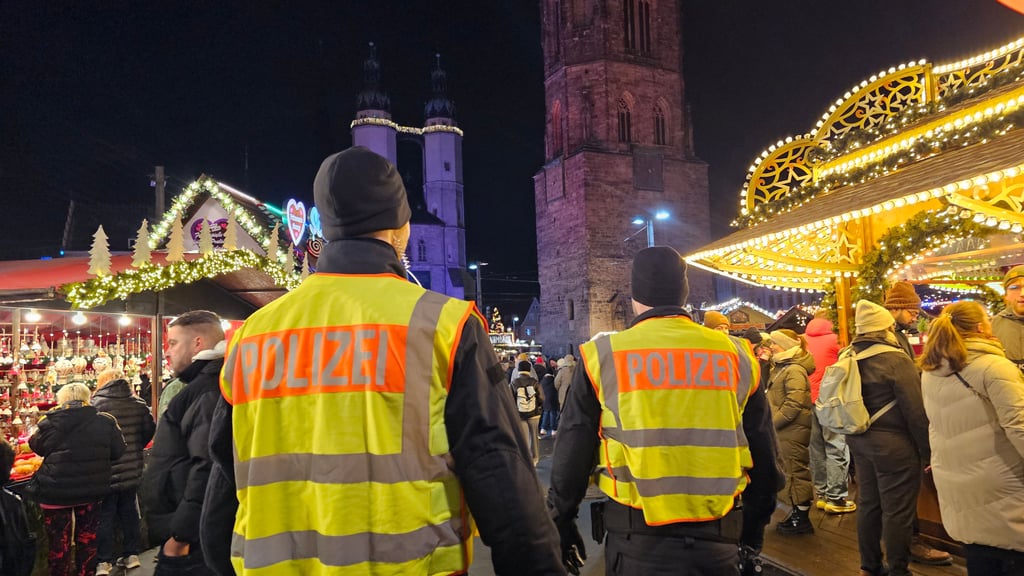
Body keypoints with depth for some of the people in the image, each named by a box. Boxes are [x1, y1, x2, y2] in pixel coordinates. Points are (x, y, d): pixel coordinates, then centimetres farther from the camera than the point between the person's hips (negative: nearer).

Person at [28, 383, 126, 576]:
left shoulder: (51, 421, -11)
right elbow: (118, 451, -1)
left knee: (59, 539, 14)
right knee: (87, 535, 19)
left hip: (56, 489, -2)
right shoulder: (105, 421, -7)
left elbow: (37, 446, 6)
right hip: (91, 489, 2)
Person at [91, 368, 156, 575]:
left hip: (105, 472, -4)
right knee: (129, 513, 16)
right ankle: (131, 554, 22)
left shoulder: (96, 404, -15)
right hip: (132, 471, 4)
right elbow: (149, 430, 5)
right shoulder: (138, 403, 0)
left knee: (104, 517, 7)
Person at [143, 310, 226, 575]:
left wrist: (180, 535, -23)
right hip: (192, 533, 10)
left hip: (190, 541, -10)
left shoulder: (210, 391, -19)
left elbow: (207, 468, -28)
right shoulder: (200, 387, 16)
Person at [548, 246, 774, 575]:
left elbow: (572, 456, -1)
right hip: (718, 537, 2)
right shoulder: (736, 356, 0)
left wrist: (561, 525, 12)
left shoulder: (604, 356, -6)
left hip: (637, 537, -2)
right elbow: (763, 455, 7)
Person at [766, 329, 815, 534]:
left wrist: (773, 422, -18)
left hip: (793, 430, -10)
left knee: (796, 472, -2)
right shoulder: (782, 367, 15)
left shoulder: (794, 370, -16)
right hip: (785, 429, 10)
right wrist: (772, 421, 10)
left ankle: (802, 519, 7)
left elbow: (794, 404, -23)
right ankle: (797, 513, 25)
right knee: (790, 471, 15)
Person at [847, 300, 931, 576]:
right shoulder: (896, 359, -16)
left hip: (859, 440, 7)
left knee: (868, 503, 16)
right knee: (897, 509, 3)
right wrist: (927, 450, -7)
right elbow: (915, 410, -16)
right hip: (893, 443, -7)